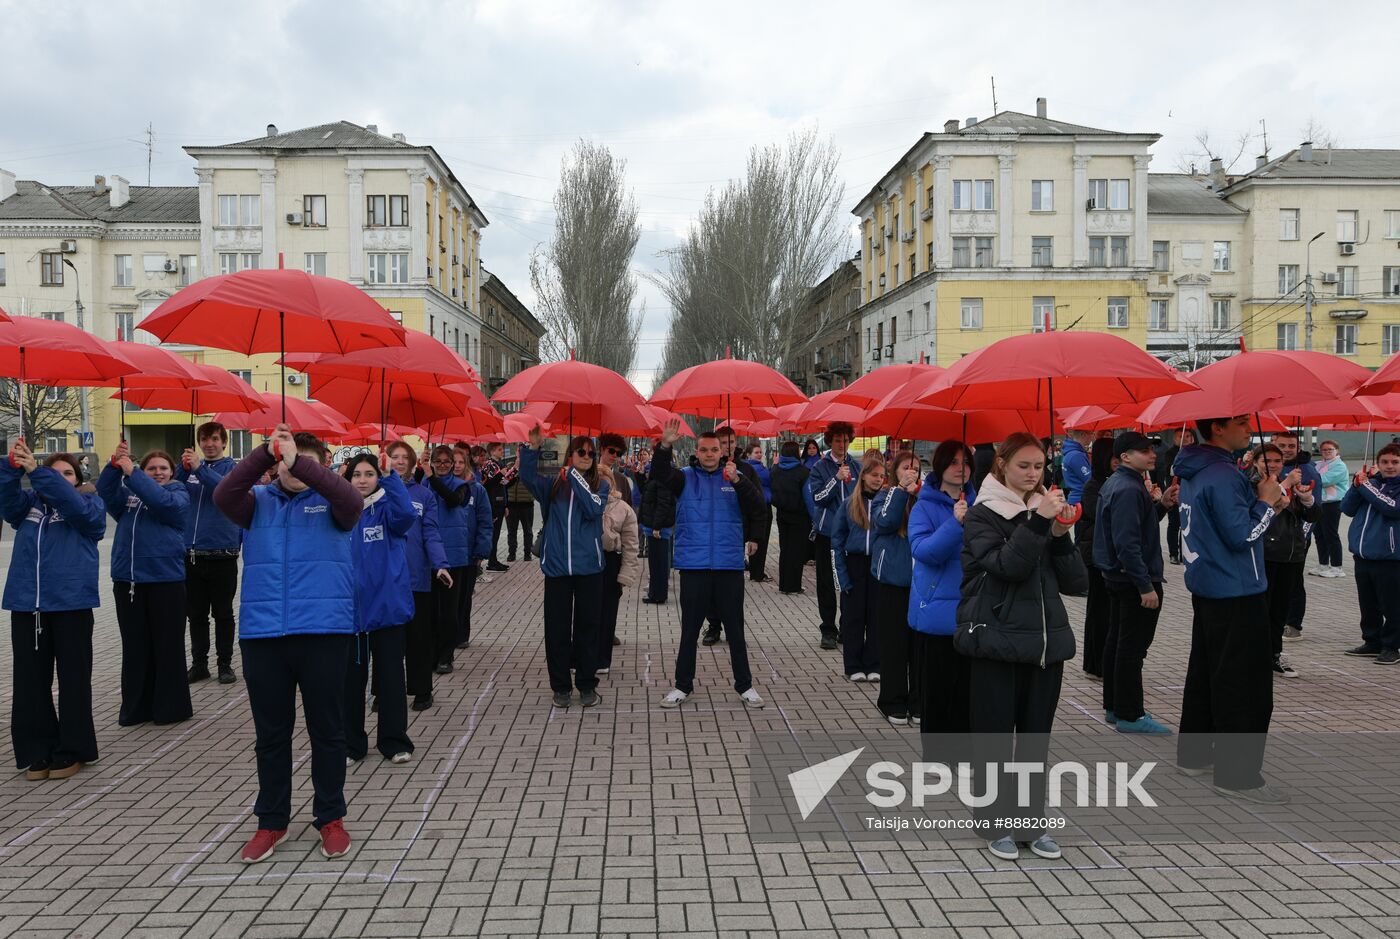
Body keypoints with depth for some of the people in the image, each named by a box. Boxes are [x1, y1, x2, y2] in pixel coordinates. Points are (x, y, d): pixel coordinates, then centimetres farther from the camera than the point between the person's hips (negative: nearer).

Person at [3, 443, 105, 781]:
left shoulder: (90, 504, 6)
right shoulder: (29, 502, 15)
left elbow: (77, 509, -17)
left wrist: (37, 471, -25)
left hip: (71, 603, -3)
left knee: (73, 678, 2)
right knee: (31, 679, 7)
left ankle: (72, 749, 12)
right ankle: (37, 751, 17)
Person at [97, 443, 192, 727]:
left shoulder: (178, 494, 4)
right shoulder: (128, 494, 14)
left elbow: (162, 501, -18)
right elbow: (106, 491, -5)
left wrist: (131, 472, -20)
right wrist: (115, 464, -21)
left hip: (165, 579, -4)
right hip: (127, 579, 4)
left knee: (167, 645, 2)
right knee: (135, 647, 10)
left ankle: (170, 708, 11)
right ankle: (136, 707, 19)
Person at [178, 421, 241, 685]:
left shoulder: (232, 467, 1)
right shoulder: (191, 466, 12)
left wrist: (199, 469, -30)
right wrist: (183, 468, -18)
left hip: (221, 553, -3)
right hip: (191, 552, 4)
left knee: (222, 613, 4)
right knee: (196, 614, 10)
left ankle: (225, 664, 12)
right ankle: (199, 664, 19)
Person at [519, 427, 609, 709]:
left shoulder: (600, 486, 4)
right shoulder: (553, 482, 5)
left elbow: (593, 509, -15)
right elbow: (528, 476, -12)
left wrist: (575, 476, -17)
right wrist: (533, 447, -25)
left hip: (588, 567, -1)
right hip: (556, 566, 1)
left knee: (587, 626, 7)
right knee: (556, 627, 6)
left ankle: (587, 685, 19)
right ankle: (560, 686, 18)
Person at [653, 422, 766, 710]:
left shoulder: (735, 478, 6)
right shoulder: (686, 478, 4)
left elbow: (757, 503, -10)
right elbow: (660, 474, -15)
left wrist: (737, 481, -28)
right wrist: (665, 446, -33)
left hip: (730, 565, 0)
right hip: (693, 565, 0)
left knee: (735, 629, 8)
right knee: (689, 629, 8)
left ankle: (744, 685, 19)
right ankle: (683, 685, 20)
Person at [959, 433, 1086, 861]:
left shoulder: (1045, 510, 11)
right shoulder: (982, 516, -3)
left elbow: (1076, 583, 5)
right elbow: (1008, 566, -19)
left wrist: (1061, 536, -9)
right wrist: (1037, 521, -24)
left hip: (1047, 642, 5)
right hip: (998, 644, -5)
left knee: (1036, 738, 11)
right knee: (994, 737, 2)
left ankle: (1031, 821, 23)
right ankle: (996, 824, 15)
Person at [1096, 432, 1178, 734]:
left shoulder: (1115, 483, 12)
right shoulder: (1129, 490, -20)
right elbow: (1128, 543, -25)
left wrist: (1161, 504, 3)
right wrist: (1146, 586, -24)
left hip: (1116, 575, 11)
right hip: (1134, 578, -11)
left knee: (1116, 640, 15)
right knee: (1133, 645, -4)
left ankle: (1114, 707, 25)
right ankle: (1129, 715, 4)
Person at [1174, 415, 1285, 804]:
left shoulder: (1195, 472, 9)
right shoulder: (1223, 476, -21)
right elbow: (1242, 535, -22)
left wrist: (1254, 494, 6)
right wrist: (1266, 500, -10)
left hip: (1207, 588, 10)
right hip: (1236, 594, -10)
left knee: (1205, 673, 17)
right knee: (1247, 684, -4)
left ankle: (1194, 754, 26)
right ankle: (1237, 775, 2)